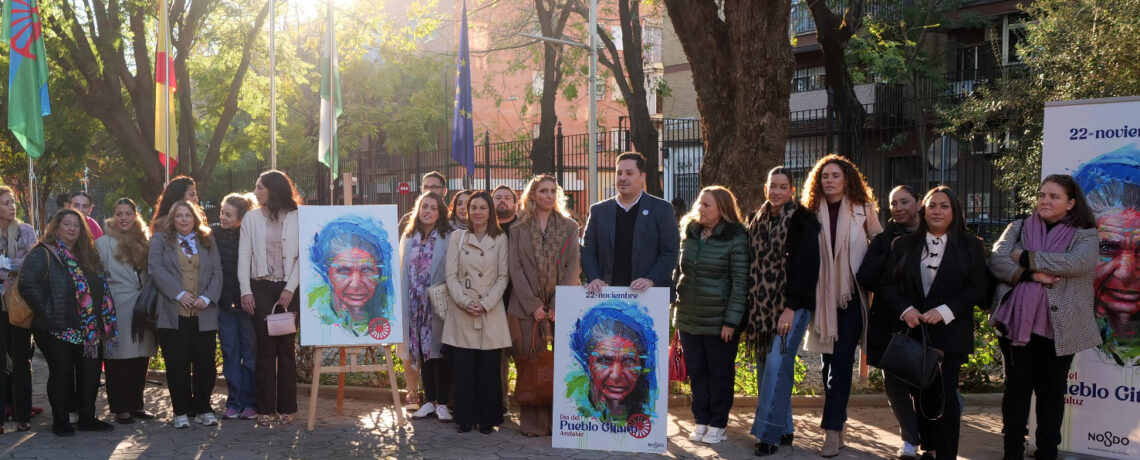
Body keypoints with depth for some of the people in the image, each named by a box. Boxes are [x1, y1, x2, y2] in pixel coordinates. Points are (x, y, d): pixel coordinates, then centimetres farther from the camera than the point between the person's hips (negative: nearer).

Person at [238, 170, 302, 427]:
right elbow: (244, 256, 5)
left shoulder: (296, 218, 3)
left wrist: (291, 288, -11)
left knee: (287, 348, 2)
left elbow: (301, 256, -1)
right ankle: (265, 409, 5)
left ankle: (286, 408, 8)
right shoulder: (252, 218, 9)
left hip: (288, 290, -1)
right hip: (261, 288, 1)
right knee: (265, 349, 0)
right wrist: (245, 290, -4)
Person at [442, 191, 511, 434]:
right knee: (463, 368, 1)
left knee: (489, 368, 0)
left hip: (491, 313, -1)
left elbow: (503, 277, 2)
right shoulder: (457, 238, 8)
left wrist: (486, 304, -9)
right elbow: (451, 275, 4)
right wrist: (465, 302, -10)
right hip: (462, 312, 1)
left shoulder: (500, 239, 5)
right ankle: (465, 418, 11)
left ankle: (488, 419, 11)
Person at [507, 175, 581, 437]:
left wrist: (557, 305, -9)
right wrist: (533, 305, -9)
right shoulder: (519, 228, 8)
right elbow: (515, 268, 1)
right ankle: (533, 422, 5)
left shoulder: (569, 227, 9)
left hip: (560, 307, 0)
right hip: (527, 307, 0)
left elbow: (571, 267, 2)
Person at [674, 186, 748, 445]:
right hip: (688, 319, 5)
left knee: (720, 373, 6)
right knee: (696, 371, 11)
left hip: (719, 322, -5)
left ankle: (718, 425, 17)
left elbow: (740, 283, -12)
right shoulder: (689, 233, 7)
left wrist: (731, 320, -15)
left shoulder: (736, 239, -11)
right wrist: (673, 306, 10)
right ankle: (701, 421, 22)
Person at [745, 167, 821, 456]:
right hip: (761, 307, 6)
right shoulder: (757, 221, 13)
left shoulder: (802, 221, -5)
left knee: (776, 366, -13)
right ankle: (784, 430, 16)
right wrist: (751, 309, 10)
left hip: (792, 305, -6)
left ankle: (768, 433, -9)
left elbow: (806, 266, -12)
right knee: (766, 367, 6)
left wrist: (791, 307, -18)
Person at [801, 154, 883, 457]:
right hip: (823, 295, 2)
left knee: (841, 360, -7)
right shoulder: (812, 212, 5)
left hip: (852, 293, -2)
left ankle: (832, 430, -7)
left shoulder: (863, 210, 0)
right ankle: (838, 423, 19)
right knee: (829, 360, 8)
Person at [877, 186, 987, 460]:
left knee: (945, 394, -7)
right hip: (912, 332, 3)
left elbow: (977, 287, -3)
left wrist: (945, 311, -15)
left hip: (949, 333, -3)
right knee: (921, 393, 8)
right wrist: (905, 310, -12)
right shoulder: (904, 245, 11)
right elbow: (887, 284, 6)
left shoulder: (970, 246, 5)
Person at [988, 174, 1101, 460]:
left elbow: (1076, 263, -18)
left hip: (1058, 326, -2)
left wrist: (1026, 259, -14)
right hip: (1016, 321, 2)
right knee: (1016, 387, 9)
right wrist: (1031, 274, -20)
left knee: (1051, 391, 8)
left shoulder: (1085, 235, 1)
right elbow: (996, 260, -5)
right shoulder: (1018, 228, 8)